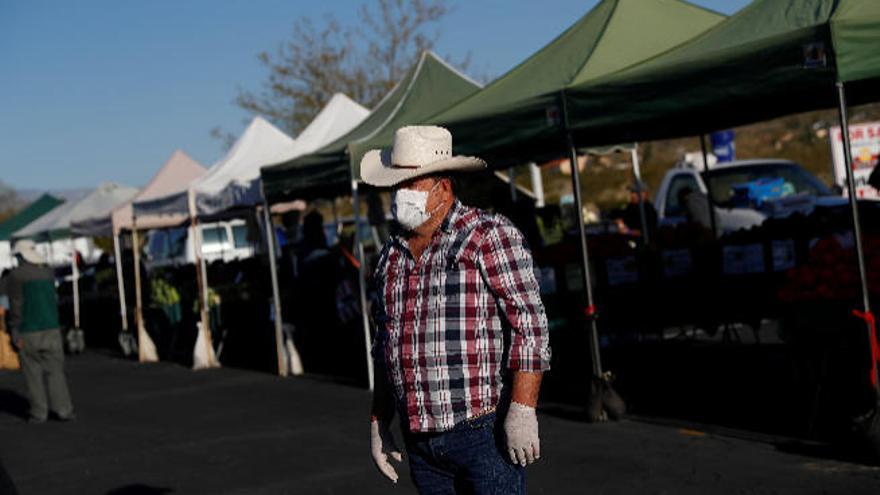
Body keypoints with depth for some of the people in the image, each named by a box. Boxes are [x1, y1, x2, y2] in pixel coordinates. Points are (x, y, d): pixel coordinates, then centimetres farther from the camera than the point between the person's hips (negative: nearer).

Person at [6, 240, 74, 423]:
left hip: (28, 332, -4)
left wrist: (15, 334, -10)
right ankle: (63, 409, 1)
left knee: (33, 373, 6)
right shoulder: (48, 272, 7)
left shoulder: (15, 276, -8)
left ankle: (39, 413, 7)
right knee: (55, 370, 7)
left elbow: (16, 307, -11)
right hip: (52, 328, 4)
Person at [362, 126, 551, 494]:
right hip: (421, 443, 6)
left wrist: (522, 411, -20)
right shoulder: (391, 256, 13)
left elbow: (529, 324, -13)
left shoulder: (489, 236, -6)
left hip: (484, 432, -6)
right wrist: (378, 423, 19)